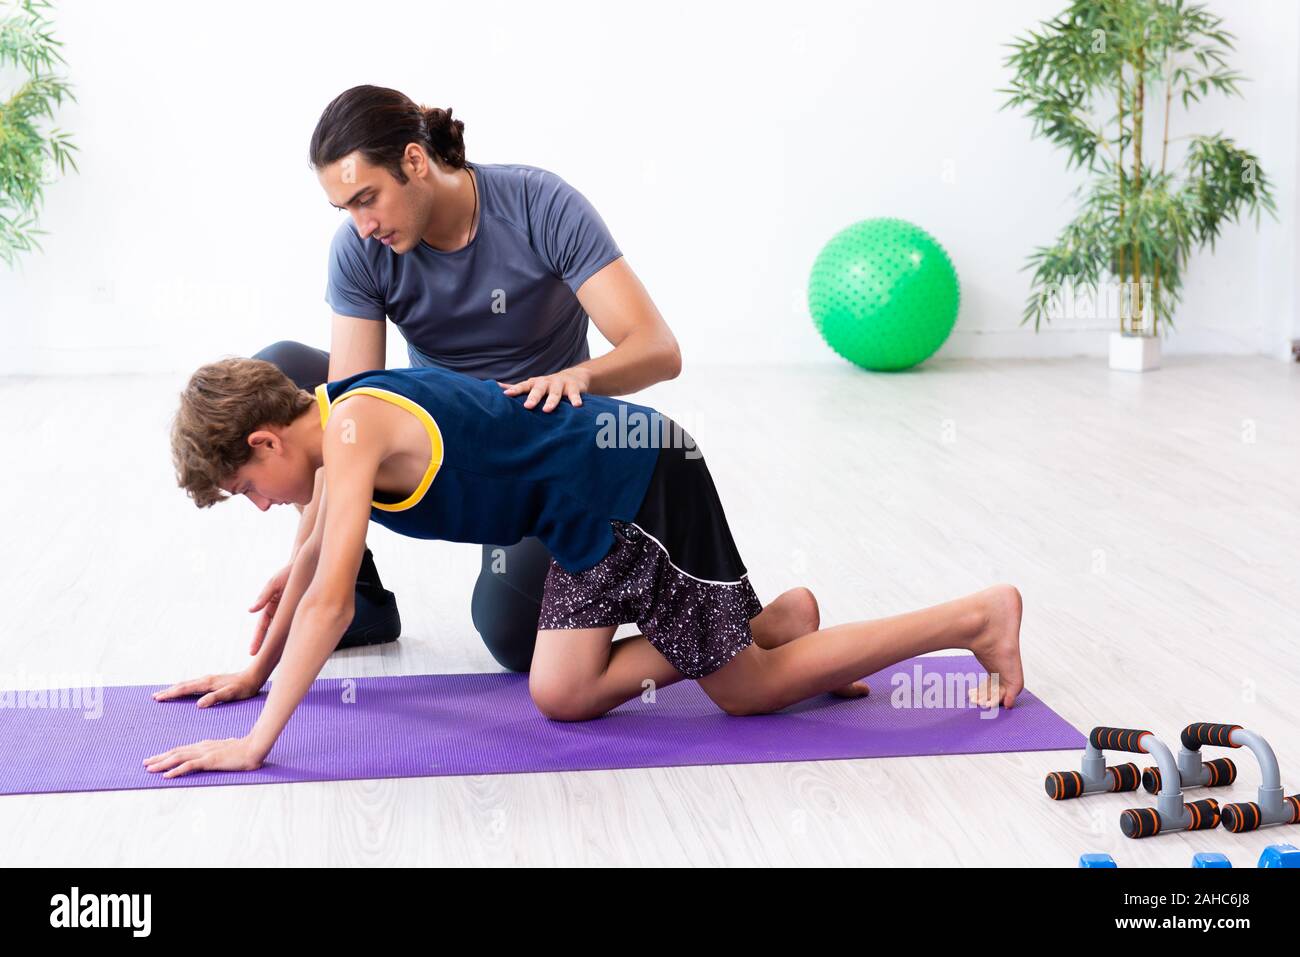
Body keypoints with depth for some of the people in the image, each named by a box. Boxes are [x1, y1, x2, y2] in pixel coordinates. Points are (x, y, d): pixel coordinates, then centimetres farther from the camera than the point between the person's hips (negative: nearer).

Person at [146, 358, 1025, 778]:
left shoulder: (354, 430, -21)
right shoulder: (339, 429, 7)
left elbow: (331, 602, -26)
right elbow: (313, 561, 22)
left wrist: (256, 744, -22)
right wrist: (255, 672, 26)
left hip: (638, 480, -9)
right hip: (599, 515, 9)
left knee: (749, 690, 1)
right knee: (562, 697, 7)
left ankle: (981, 615, 10)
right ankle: (773, 625, 15)